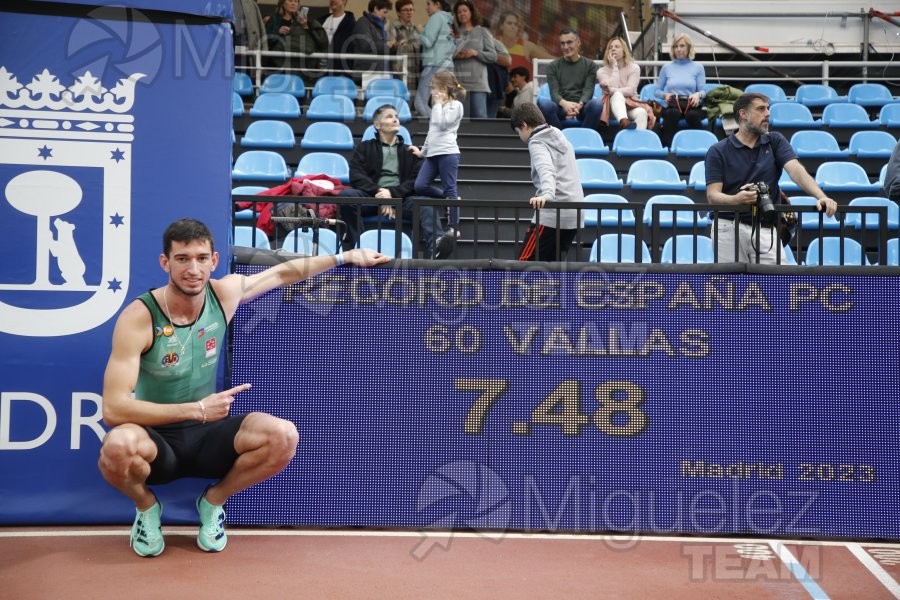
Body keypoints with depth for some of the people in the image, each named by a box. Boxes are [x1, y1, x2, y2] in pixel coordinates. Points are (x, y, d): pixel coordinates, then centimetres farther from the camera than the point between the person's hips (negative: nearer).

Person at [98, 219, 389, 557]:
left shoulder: (224, 294, -7)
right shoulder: (138, 319, -21)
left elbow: (284, 272, 13)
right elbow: (114, 409, -26)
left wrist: (346, 257, 15)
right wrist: (197, 409, -26)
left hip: (208, 436, 4)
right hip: (157, 440, -3)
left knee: (283, 436, -24)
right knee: (118, 446, -39)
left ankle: (214, 501, 6)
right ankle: (146, 507, -1)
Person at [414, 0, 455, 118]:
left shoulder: (437, 17, -3)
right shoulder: (448, 21, 22)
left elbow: (428, 41, -11)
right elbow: (453, 47, 19)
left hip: (434, 65, -9)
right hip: (447, 65, 9)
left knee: (420, 103, -11)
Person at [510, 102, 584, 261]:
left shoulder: (537, 143, -7)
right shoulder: (560, 137, 18)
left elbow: (546, 171, -27)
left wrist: (547, 195, -44)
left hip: (551, 215, -9)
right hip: (574, 214, 9)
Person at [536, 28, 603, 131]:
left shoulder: (590, 65, 12)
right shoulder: (553, 66, 12)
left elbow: (588, 90, -1)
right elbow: (554, 92, -1)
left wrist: (579, 105, -26)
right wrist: (564, 103, -27)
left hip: (581, 107, 0)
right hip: (561, 106, 0)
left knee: (597, 104, -35)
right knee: (543, 102, -33)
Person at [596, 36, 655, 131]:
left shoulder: (634, 68, 6)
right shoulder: (602, 71, 5)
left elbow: (630, 90, -7)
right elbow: (612, 88, -11)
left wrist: (612, 90, -21)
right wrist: (614, 66, -7)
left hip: (631, 104, 1)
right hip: (613, 106, -1)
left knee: (641, 112, -34)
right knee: (617, 95, -36)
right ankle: (623, 121, -65)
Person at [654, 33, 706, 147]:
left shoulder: (697, 67, 14)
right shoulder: (667, 67, 18)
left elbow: (703, 90, 8)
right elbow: (657, 91, 18)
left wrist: (698, 94, -16)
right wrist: (665, 95, -5)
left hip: (691, 105, 0)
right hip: (671, 105, 1)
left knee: (693, 115, -38)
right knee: (673, 114, -38)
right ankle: (667, 147, -39)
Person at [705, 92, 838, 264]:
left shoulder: (775, 141, 9)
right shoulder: (718, 151, 1)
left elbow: (796, 170, -7)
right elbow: (712, 195, -6)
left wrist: (821, 196, -25)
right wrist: (737, 199, -29)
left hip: (766, 229, 2)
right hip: (729, 228, -2)